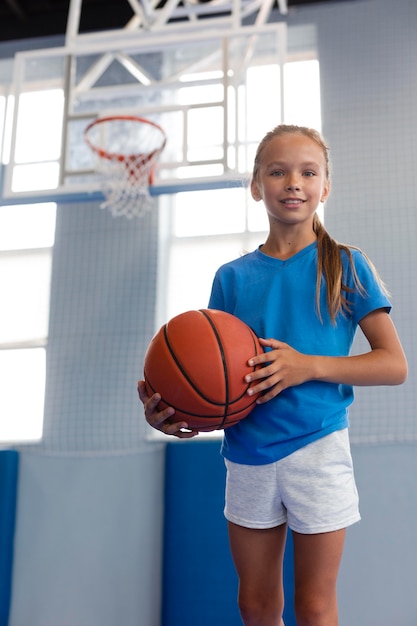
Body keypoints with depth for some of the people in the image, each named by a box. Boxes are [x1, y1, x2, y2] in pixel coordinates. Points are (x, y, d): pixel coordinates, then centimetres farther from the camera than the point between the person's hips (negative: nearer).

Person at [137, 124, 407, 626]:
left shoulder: (346, 266, -3)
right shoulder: (233, 277, 4)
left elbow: (394, 365, -6)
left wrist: (309, 365, -20)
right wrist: (167, 407, -16)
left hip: (317, 449, -2)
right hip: (246, 454, 3)